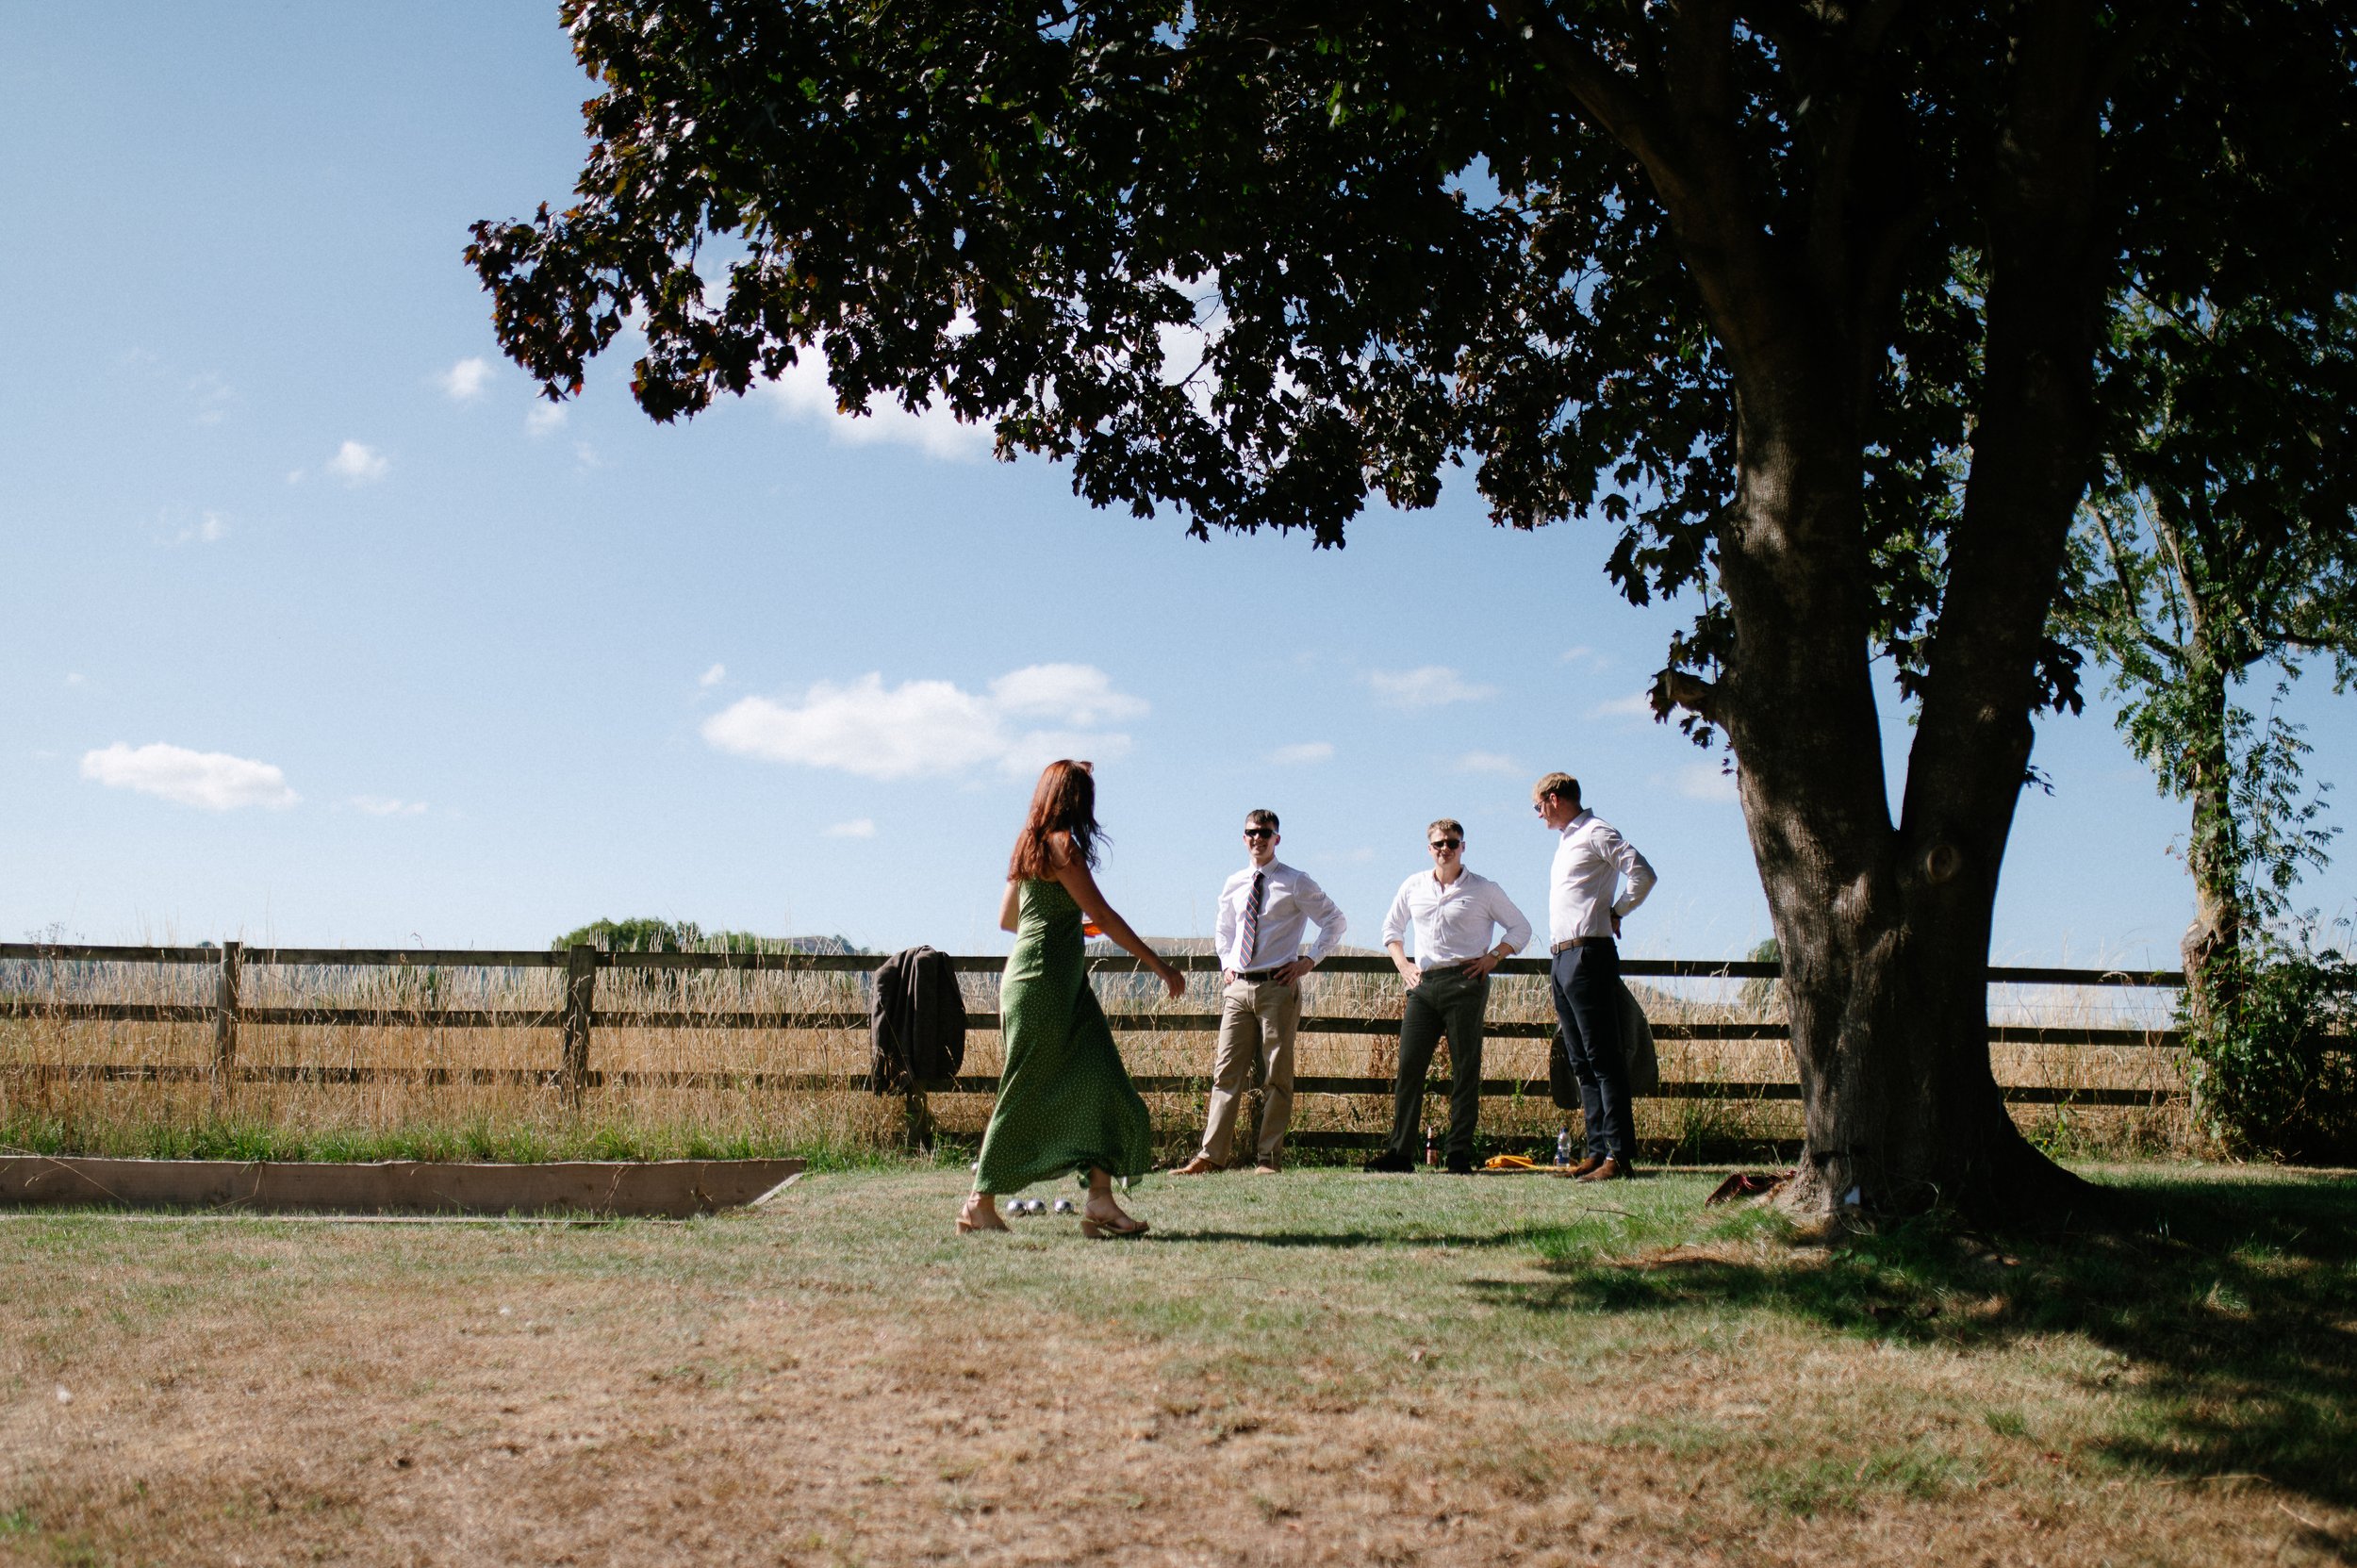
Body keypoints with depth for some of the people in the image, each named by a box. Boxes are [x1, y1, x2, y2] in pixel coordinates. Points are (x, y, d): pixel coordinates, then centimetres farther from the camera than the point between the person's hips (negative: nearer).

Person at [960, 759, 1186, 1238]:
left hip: (1065, 983, 9)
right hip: (1042, 981, -9)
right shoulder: (1062, 844, -12)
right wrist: (1160, 966, -14)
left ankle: (1100, 1199, -6)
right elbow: (1103, 915, -16)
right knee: (1025, 1096, -2)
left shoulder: (1030, 845, 15)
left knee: (1101, 1085, 1)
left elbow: (1006, 918, 23)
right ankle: (980, 1203, 8)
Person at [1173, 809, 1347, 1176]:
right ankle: (1211, 1155, 1)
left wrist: (1308, 960, -4)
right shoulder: (1233, 885, 12)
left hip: (1277, 986, -4)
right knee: (1227, 1072, 1)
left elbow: (1335, 921, 3)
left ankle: (1269, 1157, 5)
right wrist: (1226, 964, 14)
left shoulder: (1295, 883, -1)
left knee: (1278, 1074, 0)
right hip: (1237, 987, 4)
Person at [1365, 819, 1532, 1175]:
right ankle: (1400, 1152, 2)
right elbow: (1391, 927, 26)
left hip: (1464, 984, -3)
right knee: (1409, 1066, -1)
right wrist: (1403, 965, 11)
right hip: (1422, 984, 3)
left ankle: (1460, 1155, 1)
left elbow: (1520, 928, 10)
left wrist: (1492, 958, -3)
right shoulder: (1414, 887, 13)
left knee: (1465, 1070, -2)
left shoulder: (1483, 890, 5)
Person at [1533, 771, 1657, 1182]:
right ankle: (1597, 1150, 11)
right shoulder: (1566, 839, 22)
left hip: (1588, 953, -10)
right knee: (1583, 1062, 9)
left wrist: (1615, 912, -5)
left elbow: (1643, 875, -17)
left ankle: (1619, 1154, -12)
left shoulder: (1596, 833, -7)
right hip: (1562, 959, 10)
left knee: (1603, 1058, -11)